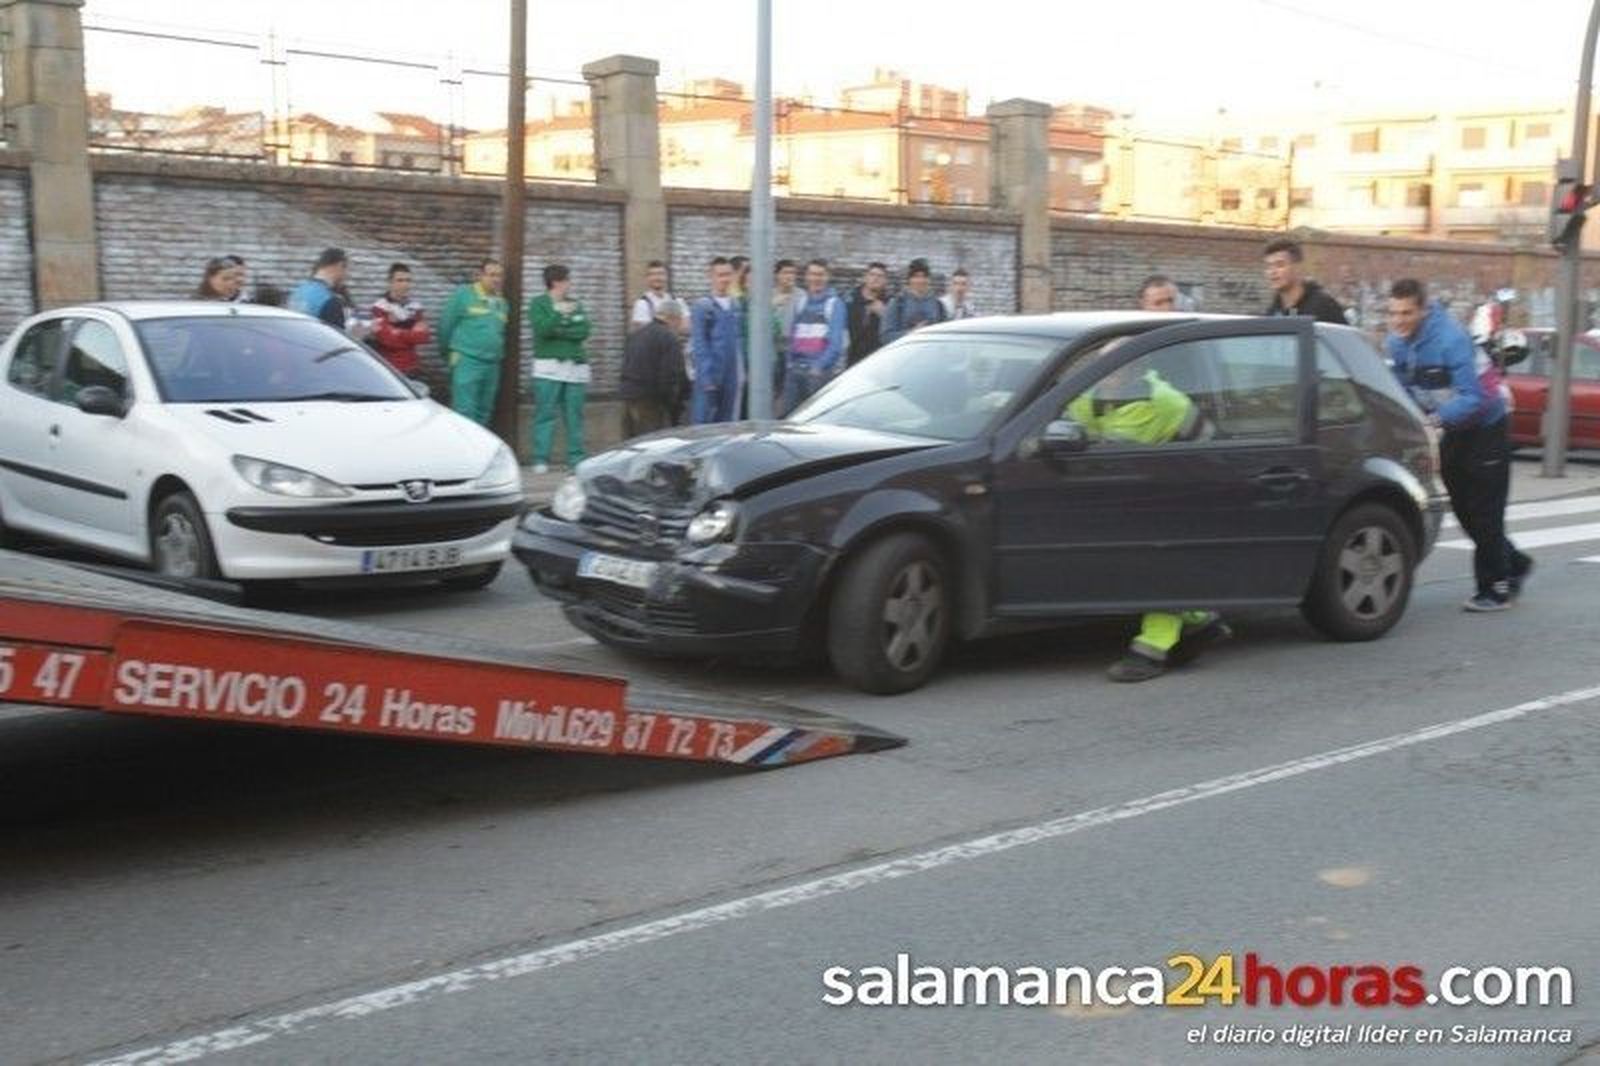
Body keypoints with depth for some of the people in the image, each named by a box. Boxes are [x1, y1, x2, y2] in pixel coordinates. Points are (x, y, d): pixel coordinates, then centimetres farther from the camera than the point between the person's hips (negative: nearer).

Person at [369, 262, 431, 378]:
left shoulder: (414, 306, 7)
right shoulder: (380, 307, -10)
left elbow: (424, 335, -1)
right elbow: (388, 337, -18)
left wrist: (399, 334, -15)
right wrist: (413, 334, -8)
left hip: (411, 368, 6)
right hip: (388, 368, -6)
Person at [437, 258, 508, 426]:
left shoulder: (502, 302, 14)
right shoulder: (464, 294, -3)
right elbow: (446, 324, 0)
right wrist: (448, 352, 7)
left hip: (492, 364, 6)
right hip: (467, 360, -6)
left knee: (484, 413, 10)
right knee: (465, 411, -12)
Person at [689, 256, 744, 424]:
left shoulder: (736, 305, 11)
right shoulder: (702, 306, -5)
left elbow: (740, 340, 15)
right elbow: (699, 343, -8)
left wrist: (742, 371, 9)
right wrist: (706, 375, -14)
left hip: (732, 377, 6)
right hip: (710, 375, -5)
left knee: (726, 422, 11)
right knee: (702, 421, -6)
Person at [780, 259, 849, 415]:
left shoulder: (834, 304, -1)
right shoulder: (801, 303, 15)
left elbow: (836, 341, -9)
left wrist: (820, 366, -16)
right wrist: (791, 362, 6)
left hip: (820, 371, -5)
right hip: (795, 370, 5)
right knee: (789, 413, 4)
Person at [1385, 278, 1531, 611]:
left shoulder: (1450, 340, -27)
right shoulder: (1394, 344, -6)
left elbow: (1471, 398, -31)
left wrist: (1436, 418, -43)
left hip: (1485, 426, -7)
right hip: (1453, 431, 7)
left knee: (1484, 512, -5)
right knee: (1463, 510, 12)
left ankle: (1494, 588, 5)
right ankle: (1514, 565, 31)